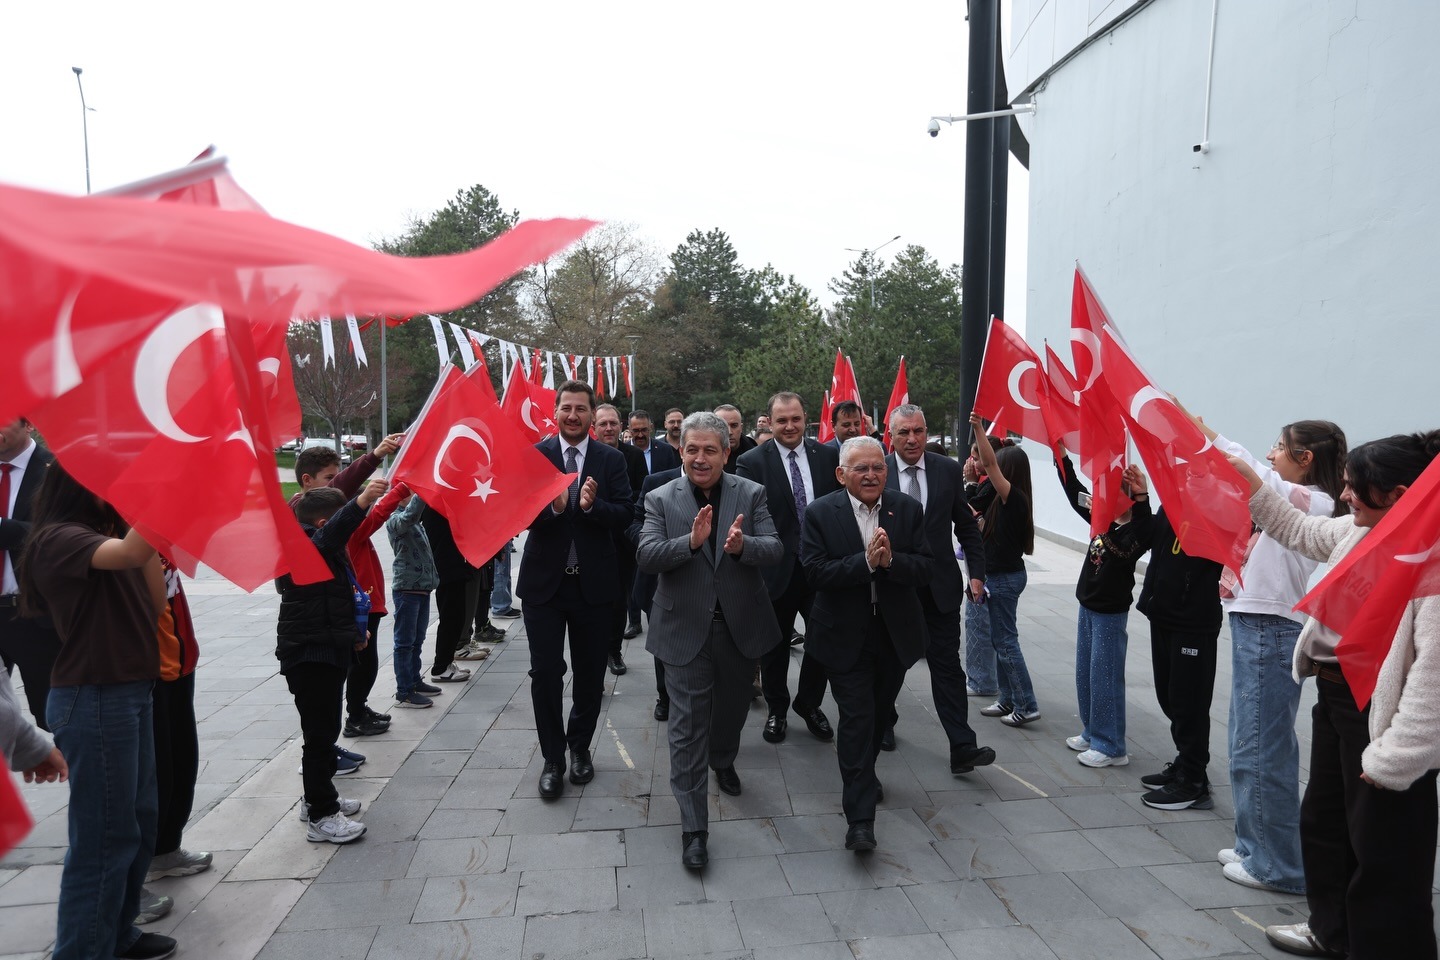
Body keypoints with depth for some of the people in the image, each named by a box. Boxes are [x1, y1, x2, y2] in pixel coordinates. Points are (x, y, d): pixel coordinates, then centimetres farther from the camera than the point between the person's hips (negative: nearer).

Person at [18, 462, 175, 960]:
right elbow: (131, 552, -35)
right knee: (105, 833, -2)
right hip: (93, 700, -9)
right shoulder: (59, 538, -13)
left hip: (130, 693, 9)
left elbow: (154, 605, 8)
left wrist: (149, 538, 1)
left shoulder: (106, 535, 14)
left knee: (139, 820, 17)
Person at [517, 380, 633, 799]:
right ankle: (553, 759, 20)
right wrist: (552, 507, -28)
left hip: (593, 583, 1)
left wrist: (592, 505, -25)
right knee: (545, 673, 2)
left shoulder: (611, 460, 0)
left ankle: (580, 747, 34)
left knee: (590, 673, 13)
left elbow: (624, 515, -7)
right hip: (544, 581, -1)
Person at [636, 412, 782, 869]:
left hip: (740, 626, 2)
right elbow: (646, 554, -15)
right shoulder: (661, 499, -4)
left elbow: (774, 549, -11)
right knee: (688, 725, 1)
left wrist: (742, 546, -32)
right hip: (686, 630, -2)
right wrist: (690, 541, -32)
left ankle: (723, 761, 55)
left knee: (732, 707, 23)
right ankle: (693, 827, 11)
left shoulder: (751, 494, -2)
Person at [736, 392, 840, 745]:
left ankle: (809, 704, 37)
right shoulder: (752, 462, -9)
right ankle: (777, 710, 35)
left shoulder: (827, 455, 0)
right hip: (777, 568, -2)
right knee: (775, 645, 14)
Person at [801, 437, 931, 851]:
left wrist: (891, 560, -26)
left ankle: (862, 772, 47)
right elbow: (815, 571, -19)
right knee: (857, 720, -5)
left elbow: (926, 568, -7)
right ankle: (860, 819, 2)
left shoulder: (908, 509, -2)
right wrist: (866, 561, -29)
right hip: (846, 636, -3)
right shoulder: (820, 513, -10)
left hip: (896, 633, 4)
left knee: (879, 714, 20)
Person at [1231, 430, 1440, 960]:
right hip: (1333, 695, 10)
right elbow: (1300, 530, 24)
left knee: (1383, 852, 5)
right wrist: (1245, 479, 19)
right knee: (1323, 820, 25)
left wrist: (1396, 755, -24)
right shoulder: (1362, 530, 3)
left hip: (1381, 712, -10)